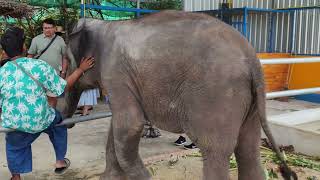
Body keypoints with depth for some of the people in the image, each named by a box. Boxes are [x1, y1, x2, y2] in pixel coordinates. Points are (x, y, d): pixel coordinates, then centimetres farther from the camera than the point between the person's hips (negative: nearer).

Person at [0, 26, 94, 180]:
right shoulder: (39, 66, -17)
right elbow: (63, 88, -9)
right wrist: (81, 69, -1)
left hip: (14, 125, 1)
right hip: (41, 120, -1)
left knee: (14, 146, 31)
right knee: (58, 122, 30)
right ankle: (60, 161, 36)